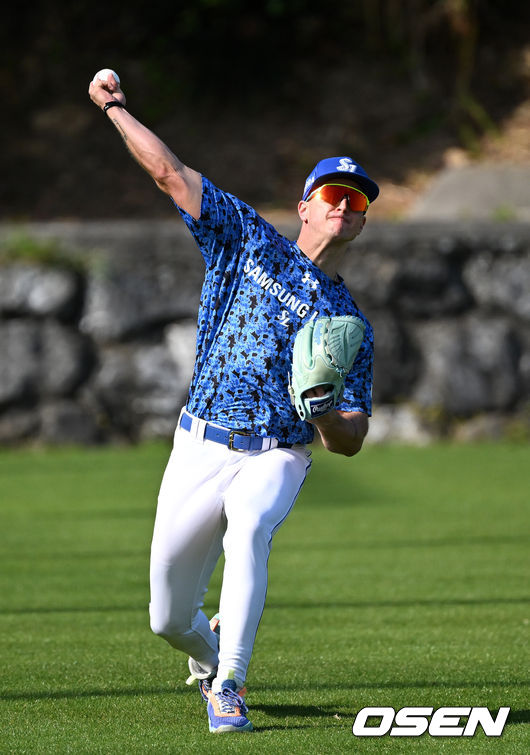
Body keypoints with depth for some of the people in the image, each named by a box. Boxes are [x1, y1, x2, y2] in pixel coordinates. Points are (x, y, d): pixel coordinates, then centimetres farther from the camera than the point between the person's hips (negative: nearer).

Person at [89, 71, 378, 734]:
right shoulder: (250, 241, 8)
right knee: (169, 620, 3)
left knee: (248, 530, -37)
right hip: (199, 450, 1)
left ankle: (228, 690, -32)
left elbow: (352, 442, 2)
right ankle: (211, 657, 41)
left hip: (275, 459, -1)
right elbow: (168, 171, 5)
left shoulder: (350, 324, 7)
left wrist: (323, 412, -20)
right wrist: (114, 108, 2)